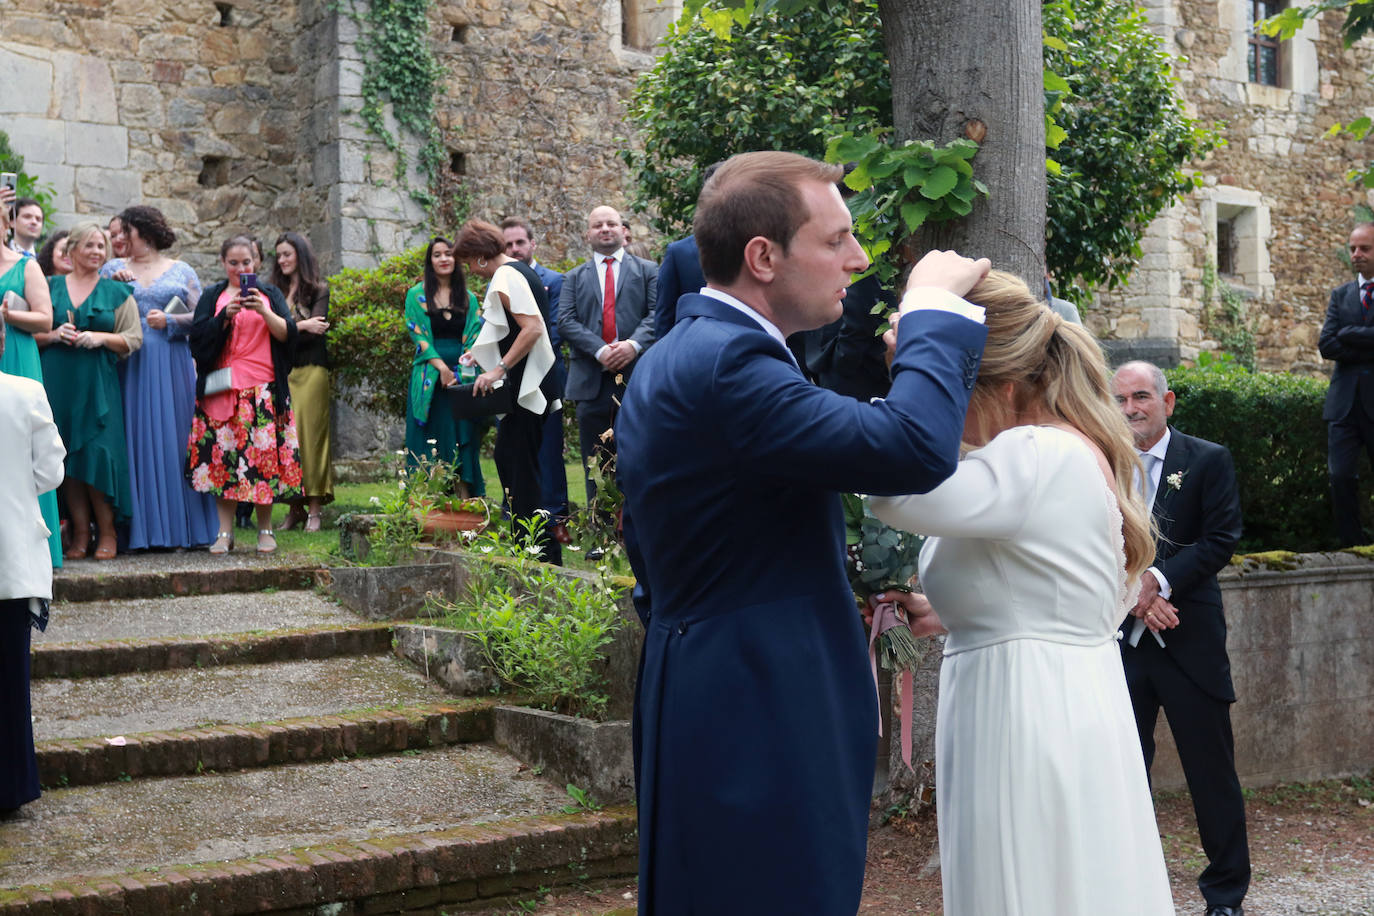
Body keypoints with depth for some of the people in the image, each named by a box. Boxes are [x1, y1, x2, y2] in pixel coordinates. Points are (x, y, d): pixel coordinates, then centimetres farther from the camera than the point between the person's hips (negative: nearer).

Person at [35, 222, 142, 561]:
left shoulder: (116, 292, 9)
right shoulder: (51, 287, 12)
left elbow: (134, 339, 4)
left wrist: (101, 337, -11)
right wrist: (55, 335, -8)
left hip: (99, 383, -2)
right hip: (57, 381, 2)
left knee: (99, 453, -9)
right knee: (66, 456, -1)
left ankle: (106, 532, 2)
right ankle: (80, 532, 6)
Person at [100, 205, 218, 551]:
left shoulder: (180, 271, 10)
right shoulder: (113, 269, 13)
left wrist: (169, 321, -9)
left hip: (172, 364, -1)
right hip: (130, 366, 1)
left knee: (174, 438, -1)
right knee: (136, 441, -3)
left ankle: (181, 525, 5)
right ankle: (140, 530, -1)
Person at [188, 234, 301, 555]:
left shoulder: (269, 294, 14)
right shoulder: (213, 297, 14)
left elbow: (287, 334, 1)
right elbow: (198, 336, 0)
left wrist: (264, 312, -15)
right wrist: (226, 315, -13)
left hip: (264, 388, 0)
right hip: (222, 388, 1)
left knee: (264, 455, -6)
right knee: (222, 456, -6)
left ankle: (265, 529, 3)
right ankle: (225, 532, -2)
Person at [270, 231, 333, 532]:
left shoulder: (319, 289, 6)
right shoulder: (275, 292, 19)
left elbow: (315, 331, -6)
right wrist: (301, 326, -4)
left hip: (309, 370, -4)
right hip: (281, 371, 4)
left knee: (309, 435, -7)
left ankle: (314, 509, -5)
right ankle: (295, 507, 3)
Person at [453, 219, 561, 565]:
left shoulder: (506, 278, -14)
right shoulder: (521, 272, 17)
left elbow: (532, 328, -25)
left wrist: (499, 369, -23)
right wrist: (483, 352, 22)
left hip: (525, 384, -10)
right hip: (531, 382, 10)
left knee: (520, 466, -5)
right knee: (507, 457, 14)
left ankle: (538, 549, -2)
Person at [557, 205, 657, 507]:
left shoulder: (647, 271, 12)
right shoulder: (574, 278, 15)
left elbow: (657, 314, 0)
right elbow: (566, 321, 2)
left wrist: (634, 344, -19)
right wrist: (600, 350, -14)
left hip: (637, 374, -1)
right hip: (593, 379, 1)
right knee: (596, 463, 4)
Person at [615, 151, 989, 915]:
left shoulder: (678, 357, 13)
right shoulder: (725, 363, -20)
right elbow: (915, 448, -28)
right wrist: (934, 306, -13)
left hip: (714, 707, 11)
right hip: (757, 732, -11)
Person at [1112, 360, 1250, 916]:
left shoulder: (1208, 461, 0)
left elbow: (1221, 538, -7)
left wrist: (1158, 580, -16)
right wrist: (1132, 592, -12)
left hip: (1190, 641, -2)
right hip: (1120, 640, 2)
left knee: (1212, 771, 5)